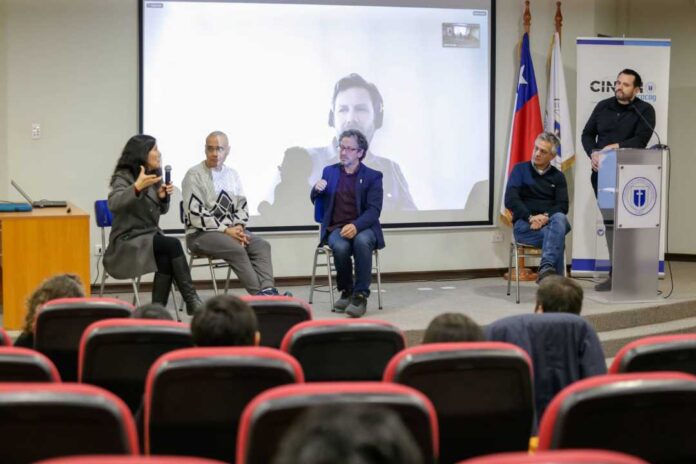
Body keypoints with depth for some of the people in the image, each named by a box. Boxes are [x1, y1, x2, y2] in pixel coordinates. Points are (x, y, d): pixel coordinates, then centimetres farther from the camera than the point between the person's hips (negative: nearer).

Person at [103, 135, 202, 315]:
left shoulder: (155, 176, 11)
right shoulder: (123, 177, -9)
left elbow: (162, 210, 20)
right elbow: (113, 204, -28)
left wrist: (163, 196, -3)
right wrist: (137, 187, -41)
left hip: (151, 235, 6)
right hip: (128, 242, -6)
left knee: (166, 258, -29)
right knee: (173, 244, -29)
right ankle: (191, 300, -28)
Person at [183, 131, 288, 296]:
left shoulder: (232, 174, 13)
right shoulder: (194, 175, -7)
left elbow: (242, 206, 14)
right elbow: (195, 213, -15)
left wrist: (238, 228, -8)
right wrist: (226, 230, -18)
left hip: (231, 230, 6)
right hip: (201, 234, -6)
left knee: (262, 245, -17)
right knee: (237, 249, -31)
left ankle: (268, 291, -33)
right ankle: (258, 295, -33)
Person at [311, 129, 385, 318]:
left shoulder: (373, 176, 4)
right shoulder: (329, 171, 14)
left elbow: (374, 210, -7)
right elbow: (316, 201, 18)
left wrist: (356, 226, -27)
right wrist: (317, 190, -8)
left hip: (363, 228, -2)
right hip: (336, 228, 2)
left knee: (362, 241, -37)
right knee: (341, 247, -33)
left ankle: (360, 295, -28)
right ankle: (346, 291, -8)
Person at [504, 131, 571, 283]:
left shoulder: (558, 176, 18)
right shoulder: (520, 169, 13)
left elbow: (562, 206, 5)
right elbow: (510, 200, -1)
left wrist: (546, 216, -17)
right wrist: (530, 218, -17)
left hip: (550, 222, 2)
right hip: (524, 225, -1)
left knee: (560, 218, -37)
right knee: (557, 236, -33)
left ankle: (546, 268, -53)